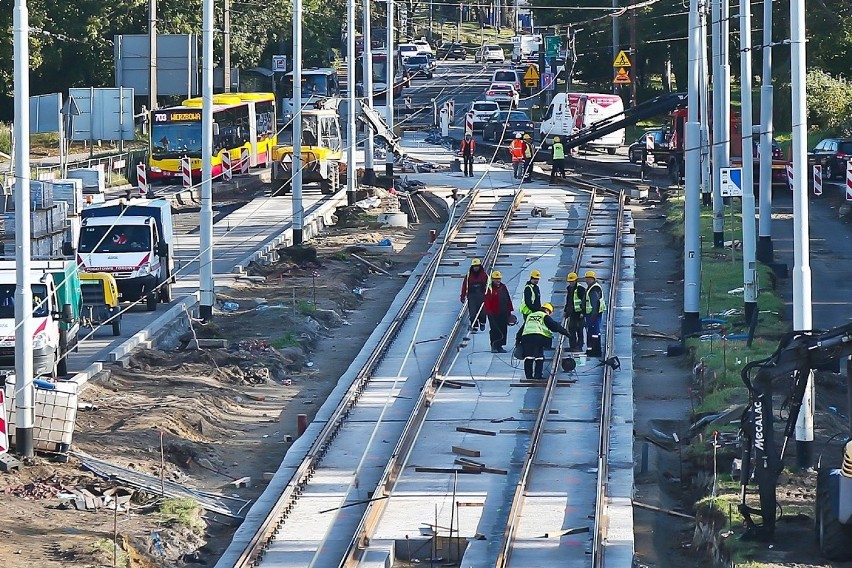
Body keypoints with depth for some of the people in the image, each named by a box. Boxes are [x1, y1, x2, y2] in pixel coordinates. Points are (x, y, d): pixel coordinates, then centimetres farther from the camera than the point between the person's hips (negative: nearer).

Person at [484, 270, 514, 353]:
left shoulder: (503, 288, 11)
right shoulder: (490, 289, -5)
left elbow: (508, 299, 16)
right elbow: (487, 301, -9)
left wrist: (509, 311, 14)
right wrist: (488, 311, -17)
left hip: (503, 313, 5)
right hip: (493, 314, -5)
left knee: (503, 330, 4)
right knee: (494, 330, -2)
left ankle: (500, 346, 11)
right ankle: (494, 346, 4)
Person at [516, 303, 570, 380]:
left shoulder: (529, 316, 29)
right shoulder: (545, 317, 11)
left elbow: (522, 329, 30)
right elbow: (555, 326, 4)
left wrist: (518, 339, 34)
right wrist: (565, 332, 9)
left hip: (525, 337, 5)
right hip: (538, 337, -5)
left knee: (528, 357, 7)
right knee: (539, 357, -1)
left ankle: (529, 376, 6)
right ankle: (538, 375, -8)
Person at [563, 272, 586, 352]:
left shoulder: (580, 289, -11)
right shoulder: (569, 289, 15)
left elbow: (584, 301, -14)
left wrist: (582, 312, -19)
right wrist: (566, 311, 24)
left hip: (578, 313, -8)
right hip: (572, 313, 8)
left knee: (579, 330, -5)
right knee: (571, 330, 9)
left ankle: (579, 346, -3)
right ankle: (572, 346, 15)